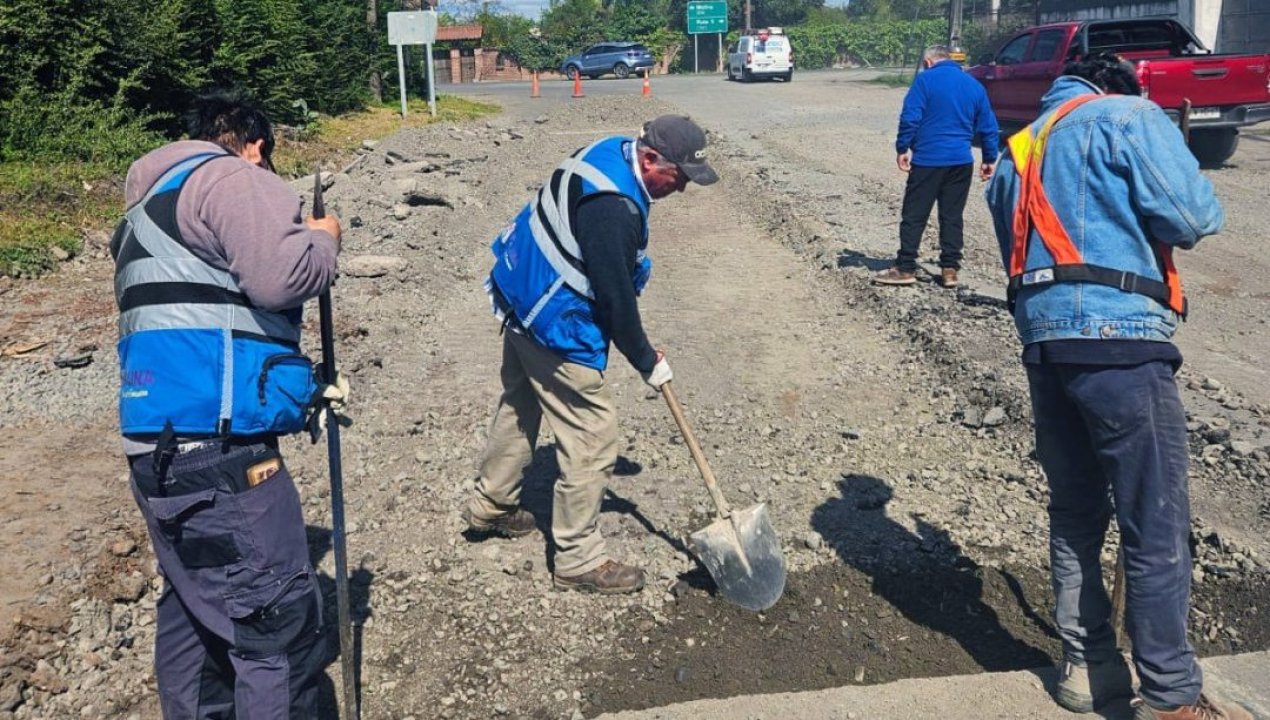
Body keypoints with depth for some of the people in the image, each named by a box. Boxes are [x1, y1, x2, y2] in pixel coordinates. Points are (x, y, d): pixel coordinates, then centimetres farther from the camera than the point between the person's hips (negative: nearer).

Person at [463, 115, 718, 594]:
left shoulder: (610, 153, 2)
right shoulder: (613, 209, -30)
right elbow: (615, 297, -22)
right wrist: (646, 361, -8)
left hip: (522, 299, 11)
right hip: (556, 328, -11)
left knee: (520, 403, 25)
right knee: (593, 436, -2)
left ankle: (490, 504, 45)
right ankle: (578, 561, 10)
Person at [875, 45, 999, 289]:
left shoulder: (925, 79, -3)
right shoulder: (974, 85, 12)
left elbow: (910, 117, -13)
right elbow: (988, 127, 13)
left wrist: (902, 148, -6)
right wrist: (990, 159, 20)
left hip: (928, 159, -5)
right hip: (961, 161, 5)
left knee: (914, 216, 2)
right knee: (952, 217, 10)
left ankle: (905, 269, 3)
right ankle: (950, 269, 10)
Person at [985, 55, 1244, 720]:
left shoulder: (1019, 151, 25)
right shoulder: (1129, 115, 4)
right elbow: (1192, 216, -7)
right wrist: (1185, 208, 14)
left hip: (1040, 336, 7)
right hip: (1118, 336, -7)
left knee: (1075, 511, 16)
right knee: (1157, 525, 0)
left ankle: (1088, 665, 24)